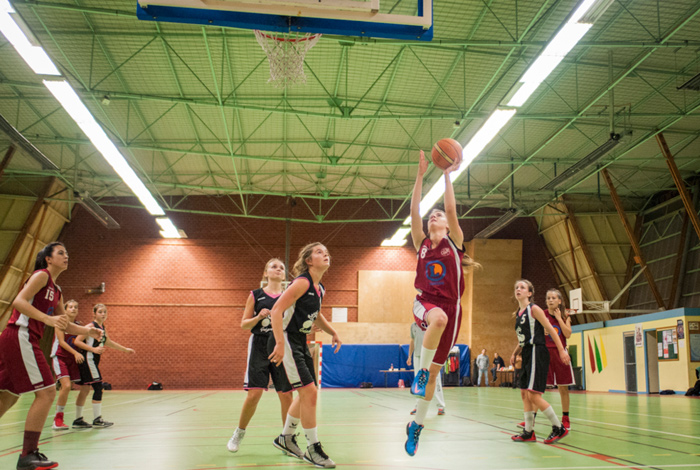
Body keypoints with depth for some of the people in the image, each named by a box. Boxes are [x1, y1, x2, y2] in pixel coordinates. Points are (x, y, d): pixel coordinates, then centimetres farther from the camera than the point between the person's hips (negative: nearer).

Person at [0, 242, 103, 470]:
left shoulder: (56, 291, 21)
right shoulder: (41, 275, -5)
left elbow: (65, 325, 26)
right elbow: (19, 301, -19)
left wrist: (87, 331, 13)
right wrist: (48, 318, -28)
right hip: (19, 337, -10)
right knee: (46, 392, -11)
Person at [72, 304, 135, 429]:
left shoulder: (103, 328, 14)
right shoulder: (91, 326, -11)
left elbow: (109, 343, 29)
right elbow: (77, 341, -18)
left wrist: (125, 349, 32)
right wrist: (94, 349, -24)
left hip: (93, 361, 9)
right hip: (88, 359, -9)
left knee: (85, 389, 11)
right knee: (98, 387, -10)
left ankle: (78, 420, 18)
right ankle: (97, 420, -6)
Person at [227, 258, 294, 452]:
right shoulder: (256, 295, 3)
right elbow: (244, 324, 5)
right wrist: (259, 317, -13)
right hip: (259, 347, -2)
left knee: (286, 395, -2)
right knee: (254, 393, -6)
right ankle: (239, 433, 17)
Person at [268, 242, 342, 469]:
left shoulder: (320, 289, 9)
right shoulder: (302, 282, -18)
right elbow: (277, 311, -25)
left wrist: (333, 333, 17)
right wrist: (280, 344, -31)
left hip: (300, 342, 10)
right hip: (286, 341, -10)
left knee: (307, 394, 16)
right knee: (308, 391, -12)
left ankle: (286, 438, 33)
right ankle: (313, 448, 0)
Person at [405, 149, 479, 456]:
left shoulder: (454, 241, 7)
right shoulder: (421, 243, 10)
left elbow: (452, 210, -8)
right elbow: (414, 211, -2)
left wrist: (447, 175, -8)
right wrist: (420, 175, -7)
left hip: (450, 306, 1)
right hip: (425, 303, -1)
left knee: (434, 372, 6)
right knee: (439, 318, -40)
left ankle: (416, 425, 21)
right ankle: (420, 371, -23)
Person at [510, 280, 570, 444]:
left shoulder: (534, 309, -8)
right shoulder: (518, 313, 15)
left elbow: (550, 330, -10)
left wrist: (562, 350, -14)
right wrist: (515, 353, 14)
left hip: (537, 353, -9)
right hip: (527, 354, 9)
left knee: (533, 394, -13)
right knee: (524, 393, 8)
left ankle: (559, 428, -1)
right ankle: (529, 432, 16)